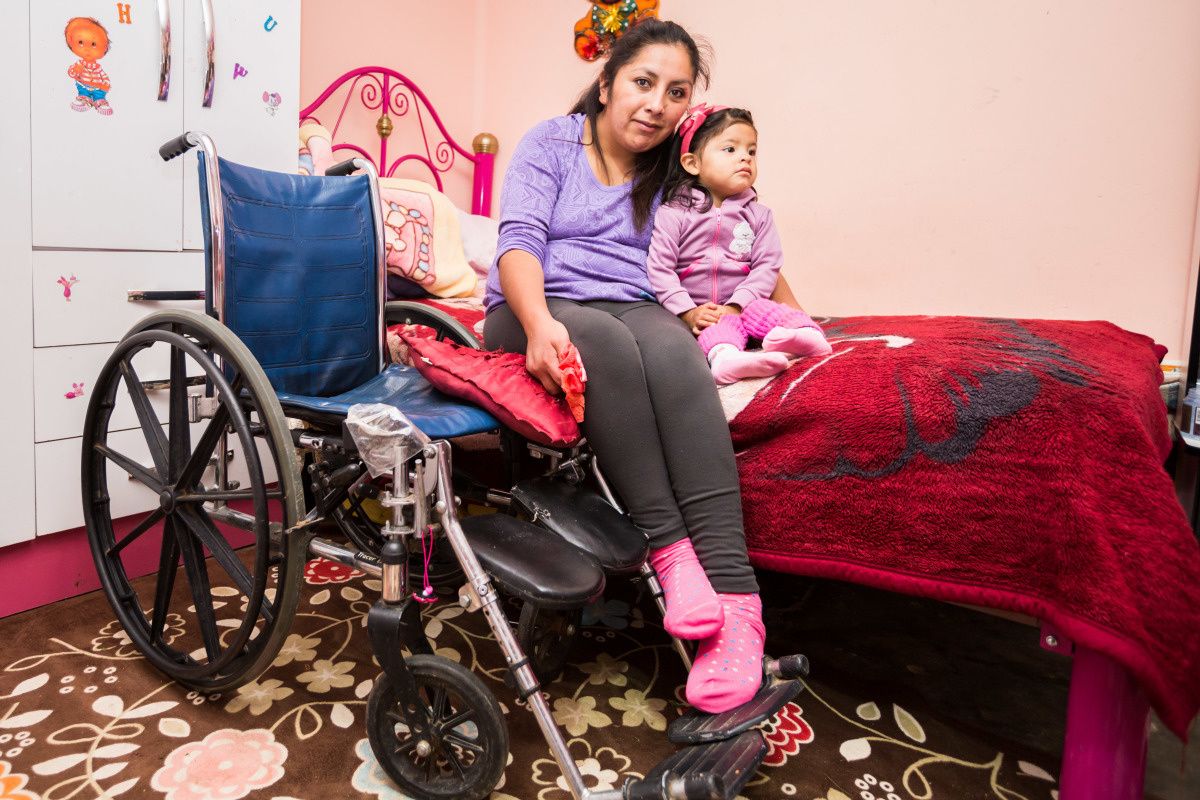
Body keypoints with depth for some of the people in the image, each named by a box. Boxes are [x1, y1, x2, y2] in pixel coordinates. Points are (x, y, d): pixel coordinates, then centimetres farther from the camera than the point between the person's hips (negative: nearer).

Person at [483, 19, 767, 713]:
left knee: (673, 351, -34)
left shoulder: (675, 172, 16)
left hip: (635, 308, 2)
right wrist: (538, 322, -28)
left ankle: (735, 597, -41)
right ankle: (670, 550, -32)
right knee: (607, 341, -37)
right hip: (538, 310, -1)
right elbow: (519, 240, -8)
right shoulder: (552, 143, 7)